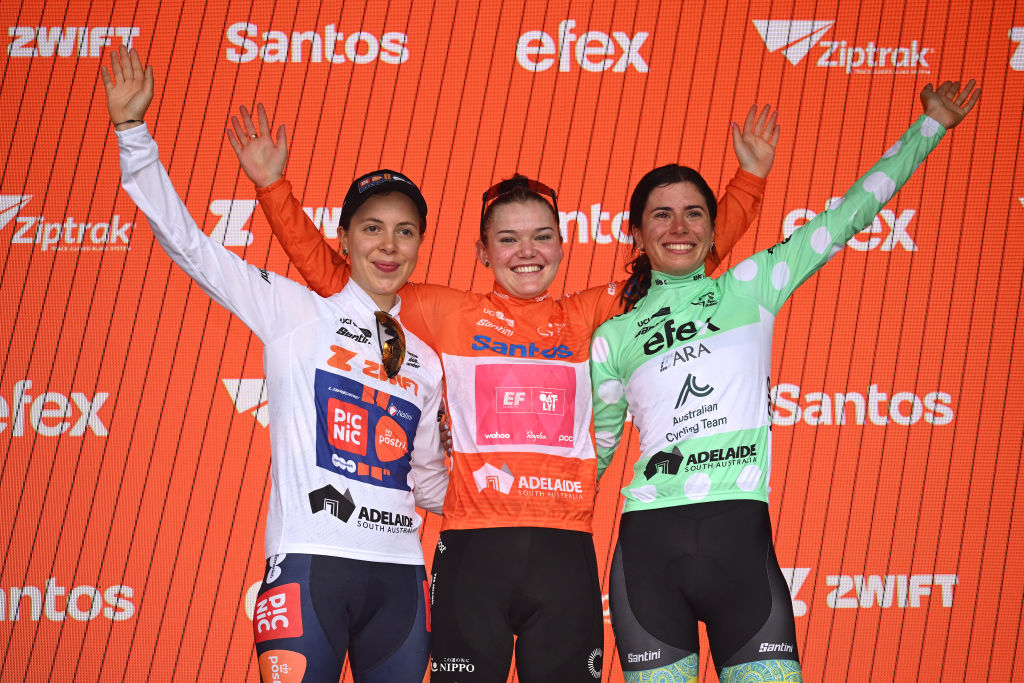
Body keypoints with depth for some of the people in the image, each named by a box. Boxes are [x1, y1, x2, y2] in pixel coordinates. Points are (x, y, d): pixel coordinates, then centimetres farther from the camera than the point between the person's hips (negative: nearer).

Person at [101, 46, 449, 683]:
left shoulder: (424, 361, 16)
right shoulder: (299, 313, 3)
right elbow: (188, 243, -3)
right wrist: (132, 128, -8)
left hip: (399, 574, 5)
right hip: (312, 563, -4)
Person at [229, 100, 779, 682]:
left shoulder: (586, 318, 13)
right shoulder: (450, 314, 9)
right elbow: (332, 276, 11)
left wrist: (749, 179, 16)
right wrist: (273, 185, 6)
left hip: (566, 550, 2)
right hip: (474, 547, -1)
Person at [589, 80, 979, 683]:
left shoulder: (749, 288, 10)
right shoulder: (613, 338, 12)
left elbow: (851, 213, 12)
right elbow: (593, 449, 22)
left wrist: (931, 124, 14)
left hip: (742, 539, 0)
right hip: (649, 543, 1)